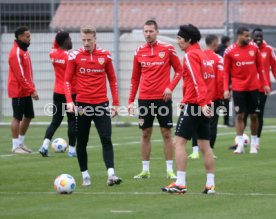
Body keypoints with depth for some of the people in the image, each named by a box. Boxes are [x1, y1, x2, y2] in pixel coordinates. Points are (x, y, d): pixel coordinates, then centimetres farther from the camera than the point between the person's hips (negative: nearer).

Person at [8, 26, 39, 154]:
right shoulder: (16, 52, -15)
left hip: (26, 91, 9)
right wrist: (31, 90, -19)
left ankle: (21, 143, 21)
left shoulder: (24, 51, 14)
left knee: (28, 116, 11)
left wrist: (32, 88, 10)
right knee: (17, 117, -4)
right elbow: (20, 75, -19)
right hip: (19, 91, -9)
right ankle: (16, 146, 2)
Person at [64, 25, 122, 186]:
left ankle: (111, 174, -17)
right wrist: (69, 101, -12)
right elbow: (67, 80, 2)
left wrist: (116, 103, 6)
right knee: (82, 142, 7)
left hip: (101, 104, 0)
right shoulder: (75, 56, -1)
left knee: (106, 139, -10)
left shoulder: (105, 55, 3)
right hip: (82, 105, 0)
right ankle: (85, 175, 18)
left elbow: (112, 80, 10)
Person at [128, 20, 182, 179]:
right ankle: (145, 170, 11)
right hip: (144, 99, 3)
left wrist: (170, 87, -12)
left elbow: (179, 70, 3)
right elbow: (135, 78, 12)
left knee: (166, 133, 0)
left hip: (163, 98, -3)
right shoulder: (139, 52, 6)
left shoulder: (167, 49, -3)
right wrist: (131, 100, 8)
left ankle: (170, 170, 5)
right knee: (145, 133, 5)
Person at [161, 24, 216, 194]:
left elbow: (197, 81, -20)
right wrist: (206, 102, 16)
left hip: (193, 104, -9)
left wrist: (202, 103, -26)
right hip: (205, 106, 9)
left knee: (179, 142, -7)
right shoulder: (203, 55, 16)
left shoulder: (190, 55, -10)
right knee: (205, 146, 9)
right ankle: (210, 185, 6)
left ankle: (180, 184, -12)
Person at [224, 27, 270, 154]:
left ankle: (254, 144, 16)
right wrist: (226, 89, -8)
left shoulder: (254, 48, 2)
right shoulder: (230, 51, -5)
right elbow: (226, 72, -1)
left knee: (254, 115, 6)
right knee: (239, 115, -4)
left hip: (253, 87, 2)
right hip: (238, 88, -2)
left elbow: (260, 67, 9)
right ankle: (240, 145, -4)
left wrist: (265, 84, 6)